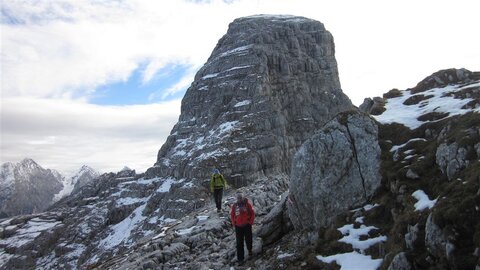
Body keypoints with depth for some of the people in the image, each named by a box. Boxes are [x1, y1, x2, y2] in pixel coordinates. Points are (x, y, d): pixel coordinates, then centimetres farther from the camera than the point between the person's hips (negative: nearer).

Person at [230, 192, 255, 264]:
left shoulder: (247, 204, -8)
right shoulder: (234, 206, -1)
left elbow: (252, 213, -2)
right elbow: (232, 215, 11)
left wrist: (250, 222, -5)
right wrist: (234, 223, 3)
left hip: (247, 225, -1)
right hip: (238, 226, 1)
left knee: (248, 239, 12)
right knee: (239, 243, 1)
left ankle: (249, 250, 44)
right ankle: (240, 258, 8)